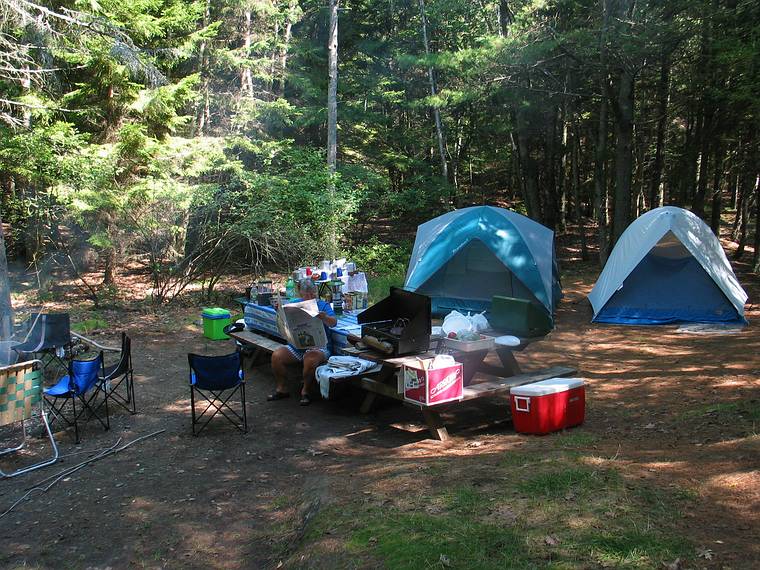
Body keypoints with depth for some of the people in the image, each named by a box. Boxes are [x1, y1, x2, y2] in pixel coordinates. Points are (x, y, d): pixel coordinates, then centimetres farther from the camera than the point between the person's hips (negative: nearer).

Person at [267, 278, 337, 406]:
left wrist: (324, 317, -33)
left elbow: (333, 322, -10)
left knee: (311, 359, -34)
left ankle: (306, 391, -12)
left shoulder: (323, 305, 6)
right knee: (277, 356, -19)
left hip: (318, 346, -4)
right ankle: (282, 389, -2)